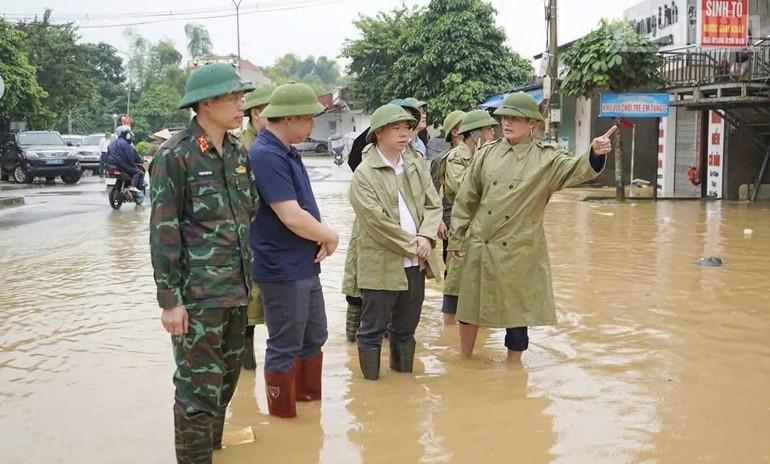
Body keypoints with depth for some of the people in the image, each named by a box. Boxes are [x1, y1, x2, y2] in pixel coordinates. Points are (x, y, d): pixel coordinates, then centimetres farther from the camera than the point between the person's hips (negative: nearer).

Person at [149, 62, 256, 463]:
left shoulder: (237, 152, 9)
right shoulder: (175, 155, -10)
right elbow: (163, 231, -12)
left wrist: (249, 275, 14)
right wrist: (169, 299, -14)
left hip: (236, 290, 7)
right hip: (198, 294, -6)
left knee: (226, 380, 16)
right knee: (199, 388, 0)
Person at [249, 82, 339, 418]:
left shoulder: (287, 153, 10)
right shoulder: (267, 155, -21)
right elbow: (292, 217, -25)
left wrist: (322, 235, -7)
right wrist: (331, 236, -9)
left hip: (306, 266, 10)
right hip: (283, 272, -10)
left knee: (314, 338, 21)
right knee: (285, 348, 5)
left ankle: (309, 397, 38)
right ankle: (283, 413, 22)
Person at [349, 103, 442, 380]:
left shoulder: (417, 166, 11)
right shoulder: (364, 173, -8)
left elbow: (433, 205, 8)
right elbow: (376, 220, -15)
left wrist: (425, 237, -10)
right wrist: (412, 246, -12)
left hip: (416, 263, 5)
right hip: (381, 265, -5)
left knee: (406, 329, 17)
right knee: (373, 330, 5)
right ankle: (371, 382, 19)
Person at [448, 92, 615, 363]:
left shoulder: (545, 158, -5)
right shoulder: (487, 154, 2)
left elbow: (576, 170, -21)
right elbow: (466, 199, 6)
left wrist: (595, 155, -42)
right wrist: (457, 238, 6)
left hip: (518, 250, -2)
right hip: (479, 245, 3)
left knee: (517, 308, 7)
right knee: (470, 302, 13)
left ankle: (513, 364, 26)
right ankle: (465, 359, 34)